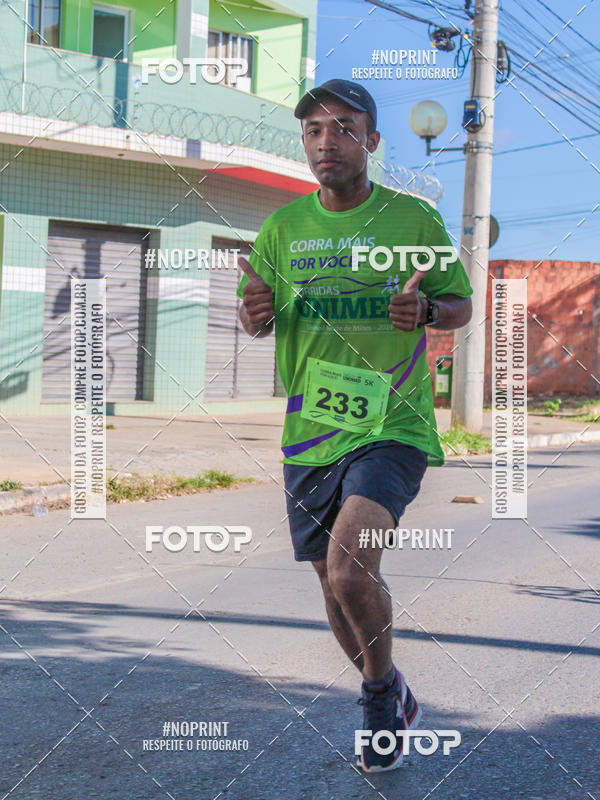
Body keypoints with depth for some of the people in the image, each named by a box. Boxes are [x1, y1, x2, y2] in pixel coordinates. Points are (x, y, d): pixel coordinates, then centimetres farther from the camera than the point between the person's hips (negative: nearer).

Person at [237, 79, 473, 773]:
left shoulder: (414, 217, -2)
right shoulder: (283, 226, 6)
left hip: (391, 428, -4)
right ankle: (394, 706, 38)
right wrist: (255, 314, -11)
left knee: (350, 569, -23)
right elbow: (255, 321, 13)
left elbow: (462, 306, 6)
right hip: (308, 433, 4)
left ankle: (380, 691, 6)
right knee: (335, 587, 12)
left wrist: (424, 310, -17)